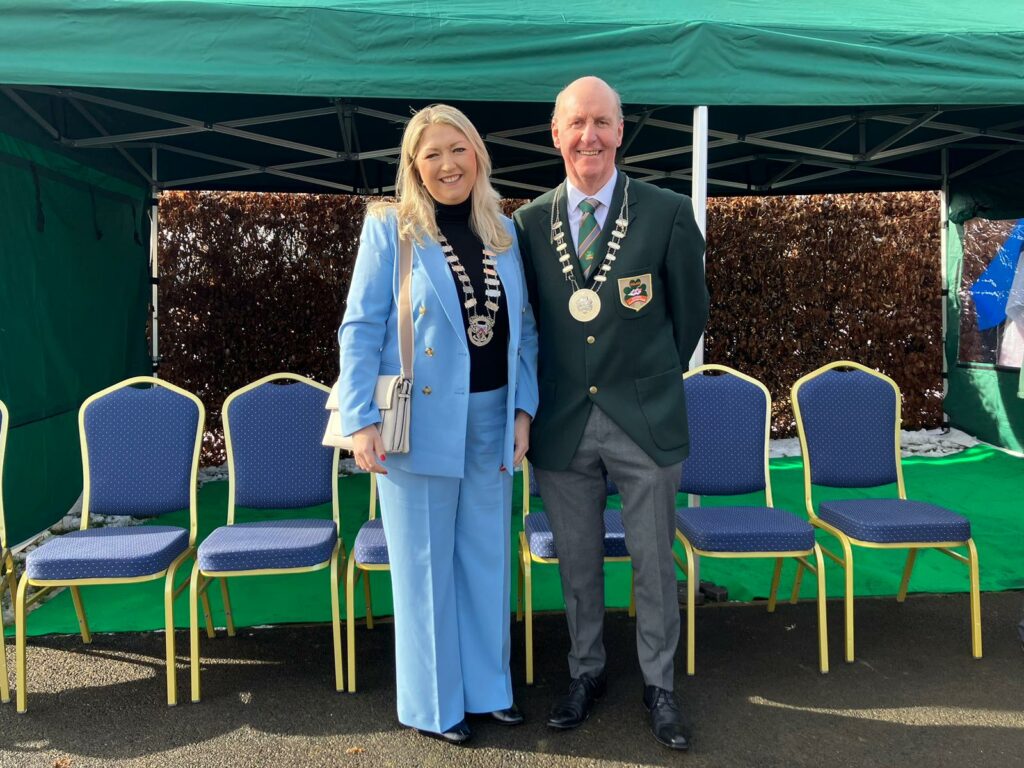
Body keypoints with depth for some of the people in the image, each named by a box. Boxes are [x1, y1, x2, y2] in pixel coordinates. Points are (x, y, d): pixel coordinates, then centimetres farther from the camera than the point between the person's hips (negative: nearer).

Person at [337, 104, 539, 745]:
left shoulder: (505, 231, 9)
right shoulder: (390, 227, -4)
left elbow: (524, 329, 10)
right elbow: (361, 328, -8)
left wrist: (523, 409, 2)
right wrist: (361, 419, -15)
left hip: (491, 418, 5)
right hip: (420, 420, -4)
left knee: (488, 559, 14)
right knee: (425, 565, 7)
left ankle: (487, 686, 32)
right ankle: (433, 703, 25)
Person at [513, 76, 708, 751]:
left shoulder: (669, 214, -4)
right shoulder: (529, 224, 2)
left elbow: (692, 312, 5)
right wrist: (545, 397, 11)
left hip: (645, 421, -2)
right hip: (563, 423, 2)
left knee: (655, 563, 10)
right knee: (578, 562, 15)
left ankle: (660, 686, 30)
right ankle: (587, 673, 36)